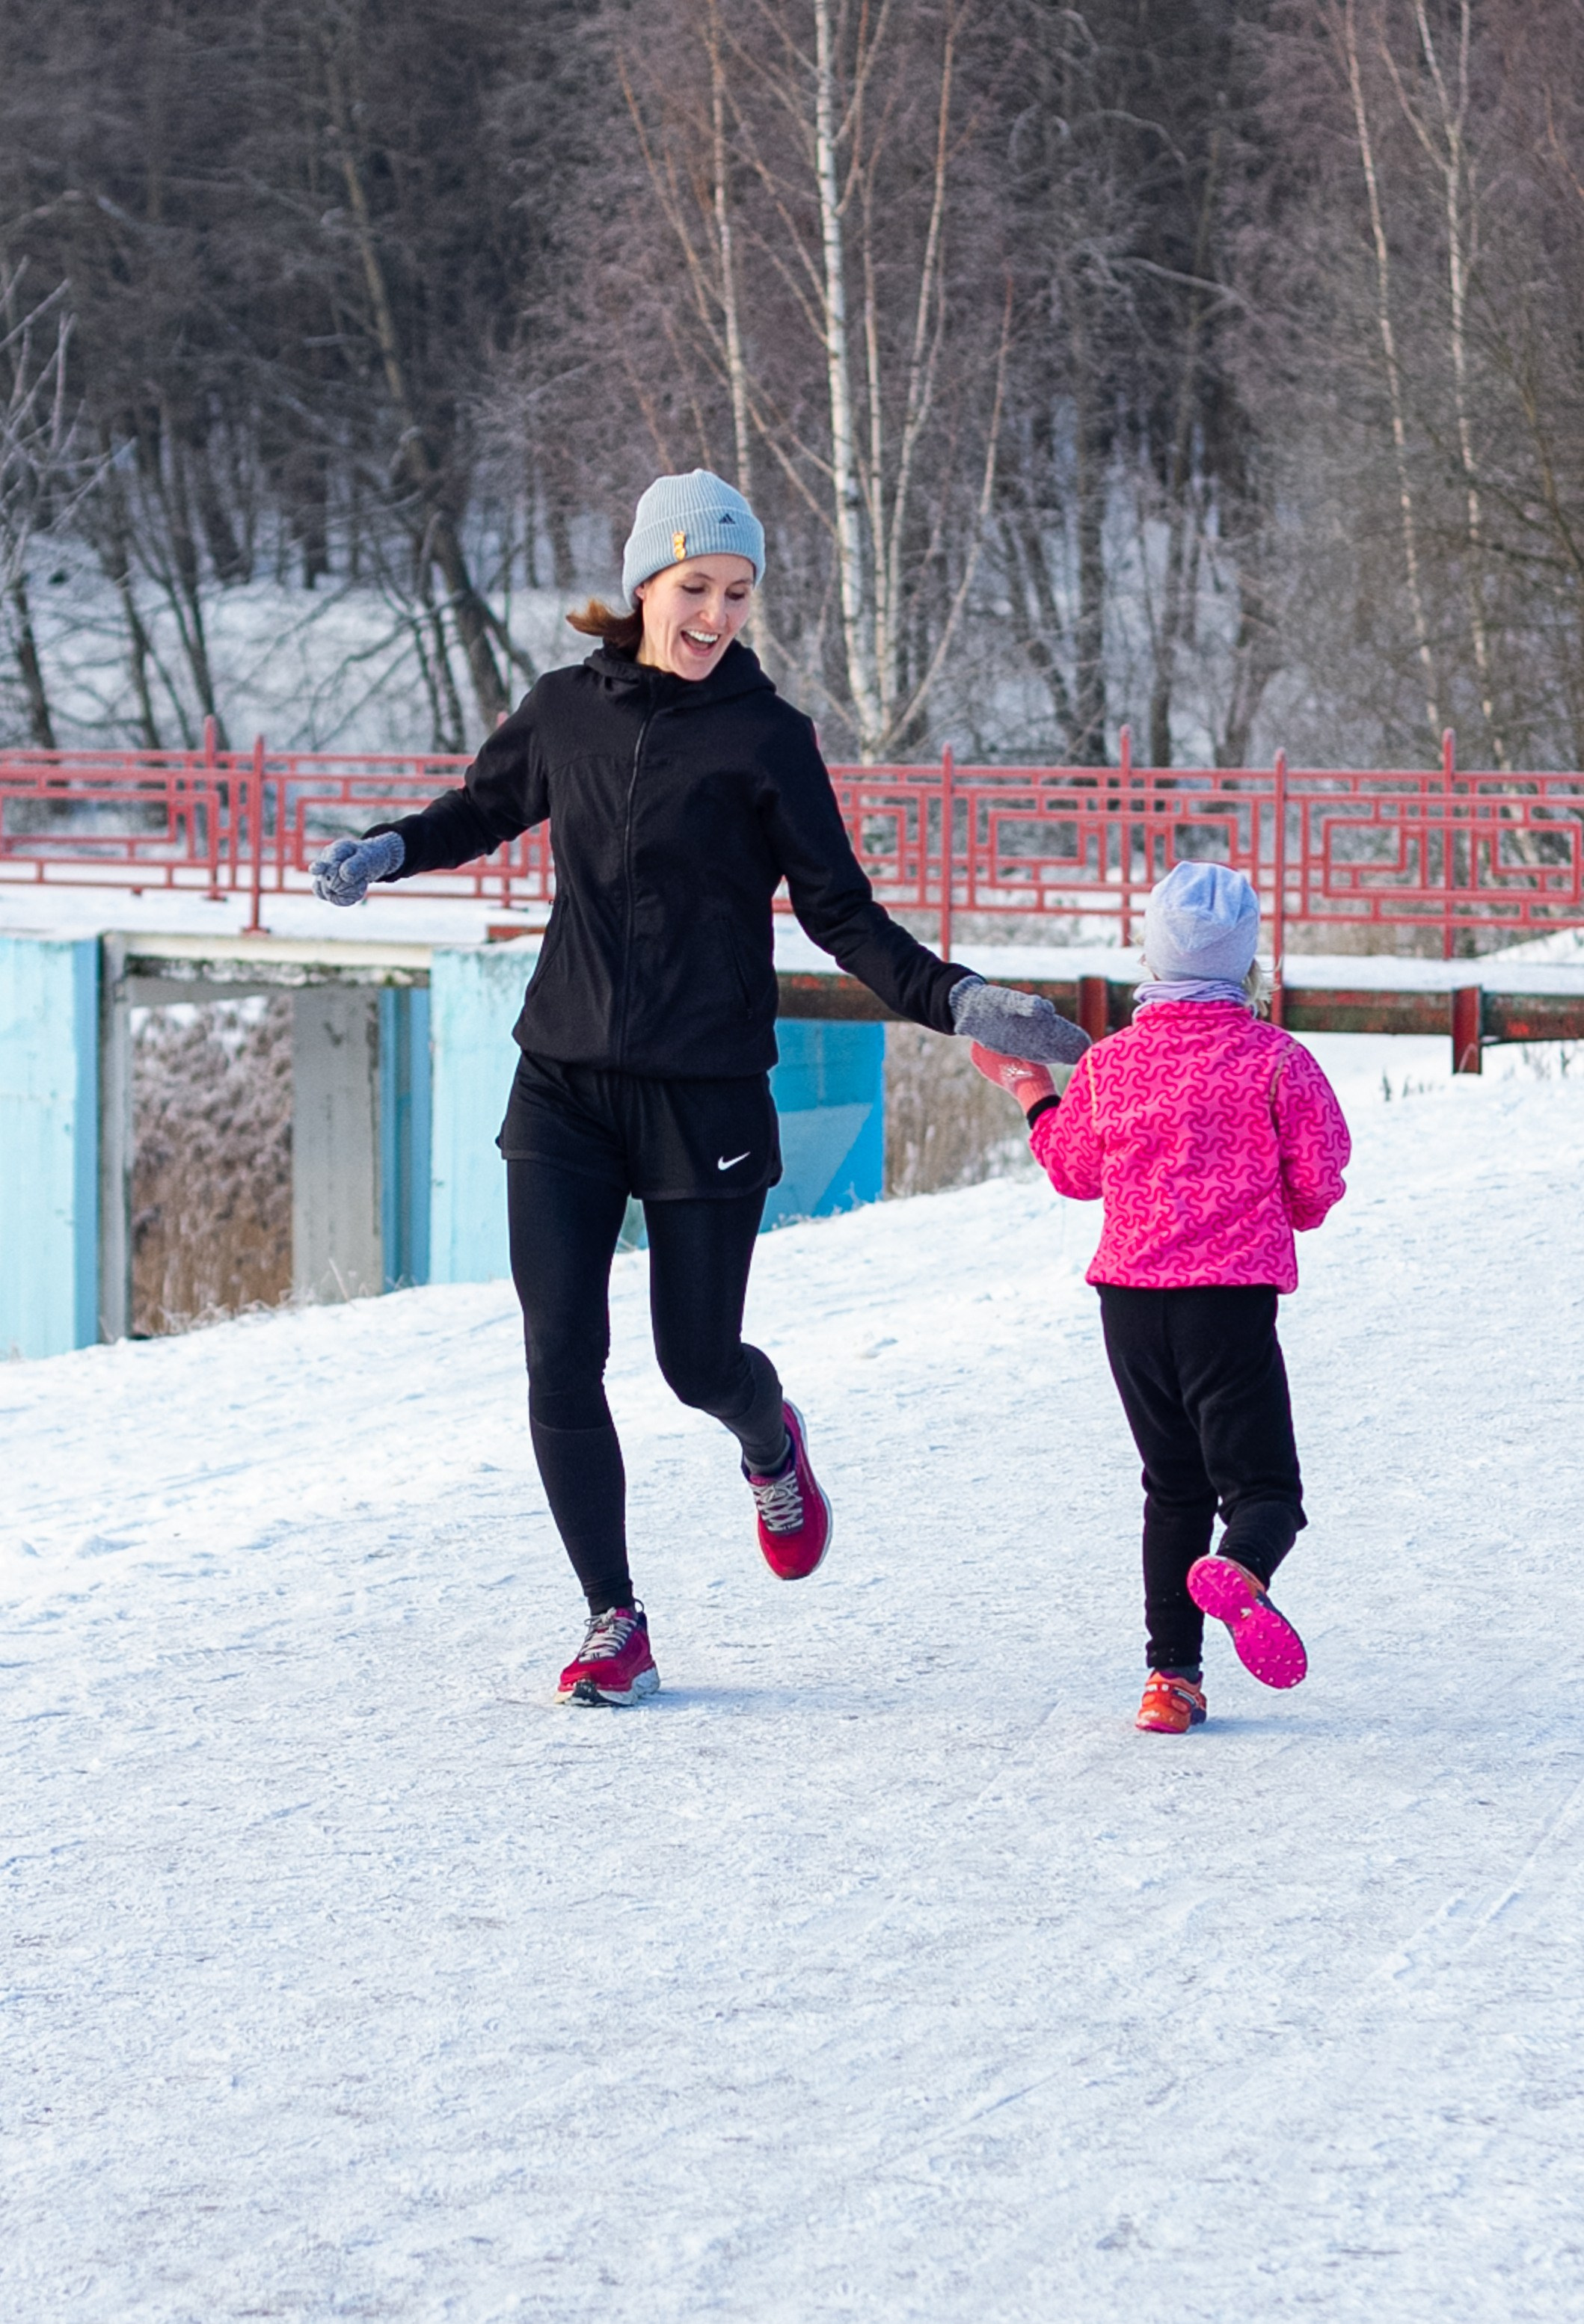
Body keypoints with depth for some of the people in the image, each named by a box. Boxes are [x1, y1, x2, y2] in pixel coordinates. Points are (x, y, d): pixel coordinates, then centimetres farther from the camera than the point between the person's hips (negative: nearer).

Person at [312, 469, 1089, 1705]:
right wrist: (385, 850, 3)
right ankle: (614, 1623, 7)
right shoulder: (568, 709, 5)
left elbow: (842, 914, -3)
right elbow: (485, 809, 23)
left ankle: (772, 1440, 42)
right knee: (561, 1360, -5)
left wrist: (957, 1000, -16)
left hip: (704, 1091, -3)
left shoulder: (765, 737, -5)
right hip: (564, 1083, 3)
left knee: (699, 1361, 4)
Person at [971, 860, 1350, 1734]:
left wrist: (1027, 1088, 33)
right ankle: (1238, 1571, -37)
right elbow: (1315, 1184, -2)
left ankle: (1171, 1672, 9)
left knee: (1173, 1488, 16)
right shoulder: (1277, 1061, -5)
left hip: (1130, 1299, 3)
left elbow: (1074, 1169, 17)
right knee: (1262, 1486, -1)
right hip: (1233, 1298, -3)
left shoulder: (1108, 1065, 3)